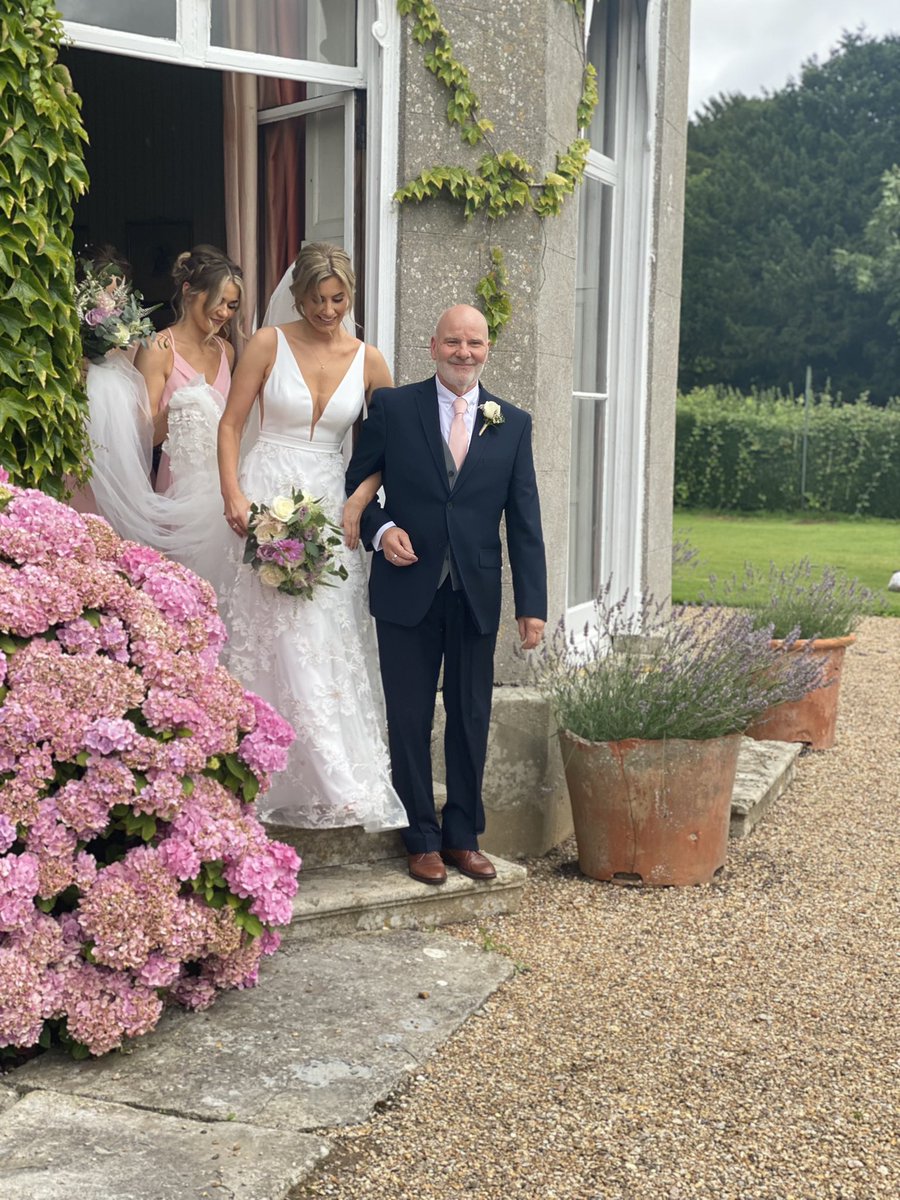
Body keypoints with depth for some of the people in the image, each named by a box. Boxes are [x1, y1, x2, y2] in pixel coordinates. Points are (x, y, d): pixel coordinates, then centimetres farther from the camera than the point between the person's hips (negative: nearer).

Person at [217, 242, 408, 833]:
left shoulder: (368, 360, 5)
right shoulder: (269, 344, 0)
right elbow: (231, 424, 1)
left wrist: (357, 505, -5)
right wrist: (233, 496, -11)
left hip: (331, 502, 2)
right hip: (268, 496, -2)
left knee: (333, 641, 0)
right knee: (282, 639, -7)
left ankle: (348, 779, 9)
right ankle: (337, 785, -2)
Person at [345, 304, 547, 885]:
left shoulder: (513, 423, 6)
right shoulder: (393, 407, 1)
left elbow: (525, 522, 4)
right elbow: (357, 483, 7)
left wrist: (533, 604, -2)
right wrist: (379, 528, -13)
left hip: (477, 596, 2)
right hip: (408, 590, -1)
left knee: (471, 721, 9)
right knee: (410, 721, 5)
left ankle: (464, 837, 23)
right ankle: (423, 840, 18)